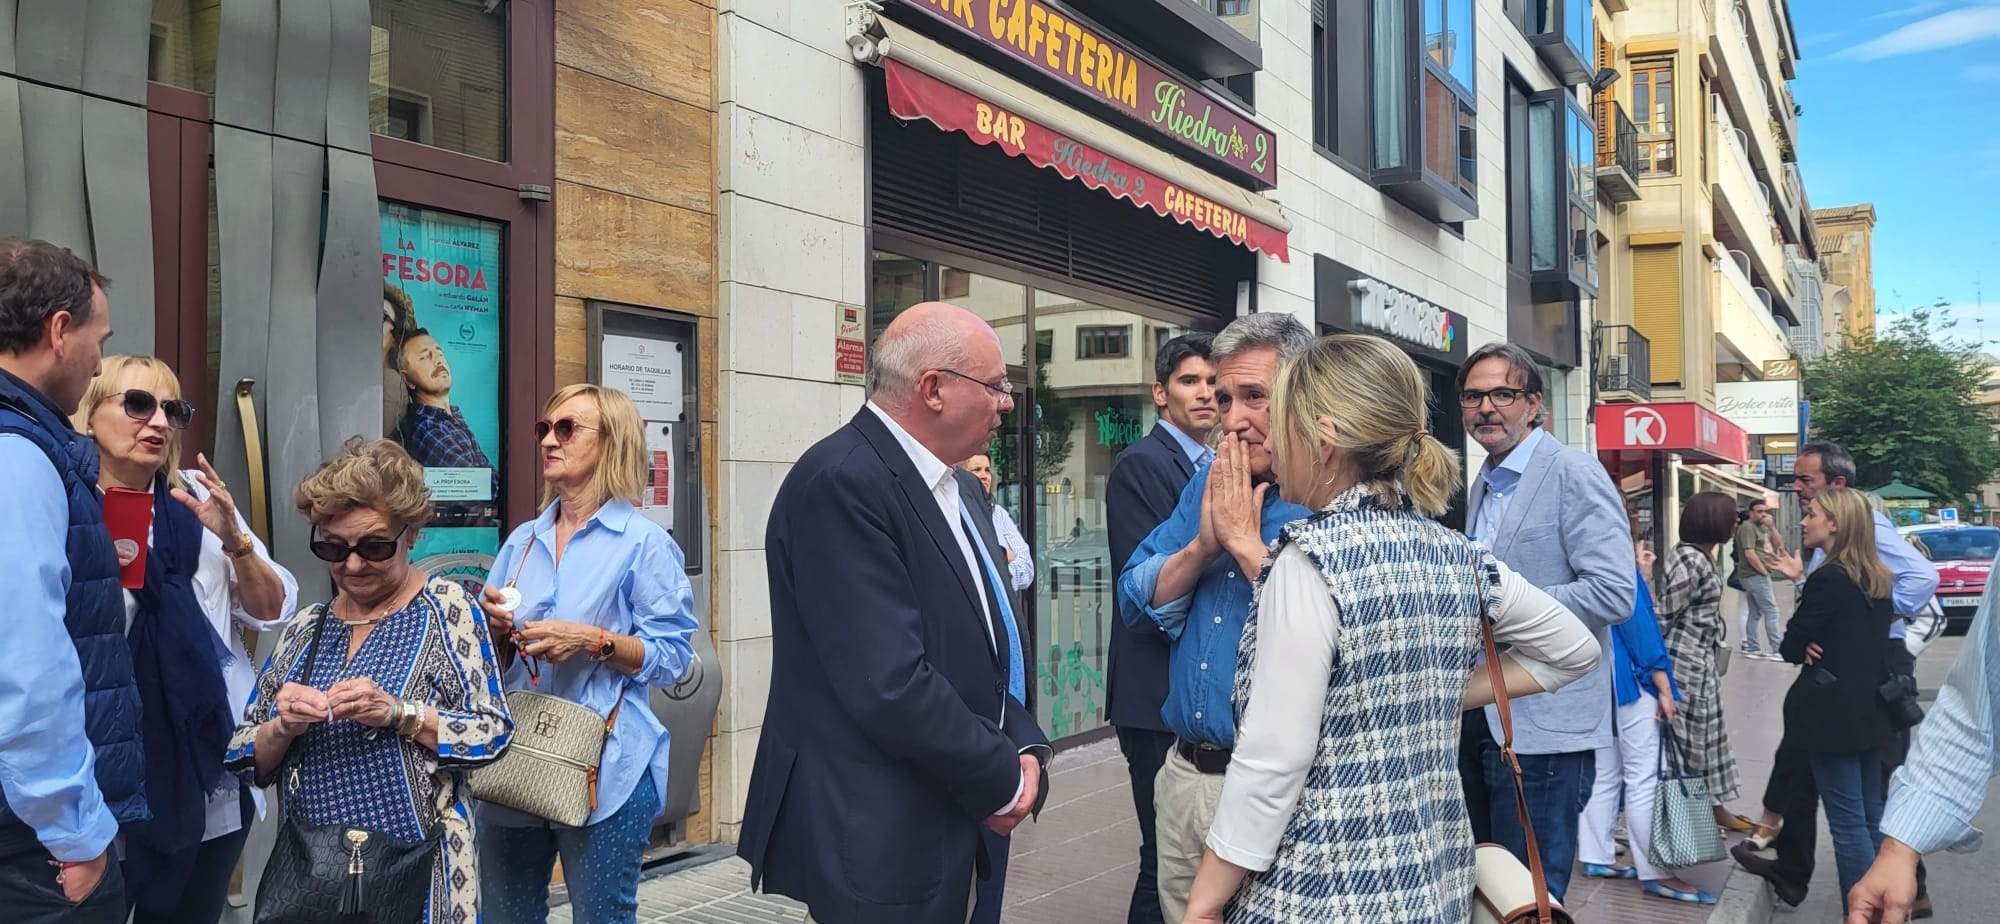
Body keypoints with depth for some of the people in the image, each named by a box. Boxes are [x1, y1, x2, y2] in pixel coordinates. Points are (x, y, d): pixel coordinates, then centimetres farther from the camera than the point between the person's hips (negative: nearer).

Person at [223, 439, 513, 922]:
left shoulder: (446, 608, -5)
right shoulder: (305, 629, 7)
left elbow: (493, 733, -10)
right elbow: (245, 761, 9)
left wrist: (396, 713, -22)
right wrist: (282, 728, -12)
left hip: (415, 868, -4)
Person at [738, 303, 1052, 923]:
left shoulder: (947, 488, 10)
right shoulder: (843, 482, -20)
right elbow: (890, 685, -25)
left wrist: (1025, 748, -2)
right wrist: (1002, 779, -13)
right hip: (875, 845, -9)